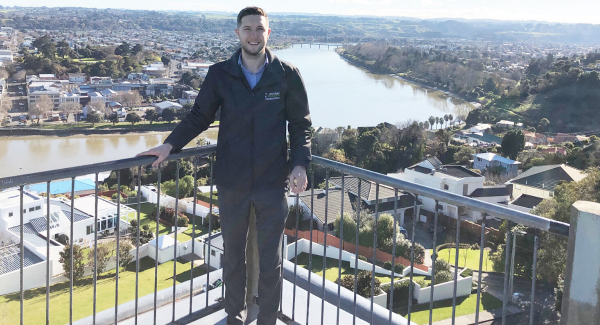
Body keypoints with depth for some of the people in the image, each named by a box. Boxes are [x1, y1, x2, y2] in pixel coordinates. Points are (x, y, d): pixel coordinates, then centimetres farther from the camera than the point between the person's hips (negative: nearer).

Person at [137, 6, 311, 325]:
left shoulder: (287, 75, -3)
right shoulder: (220, 74, -1)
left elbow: (300, 124, 4)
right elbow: (199, 117, 8)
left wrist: (300, 163, -10)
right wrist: (170, 144, -6)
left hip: (273, 183, -1)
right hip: (232, 182, 1)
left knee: (270, 263, 6)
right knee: (233, 258, 16)